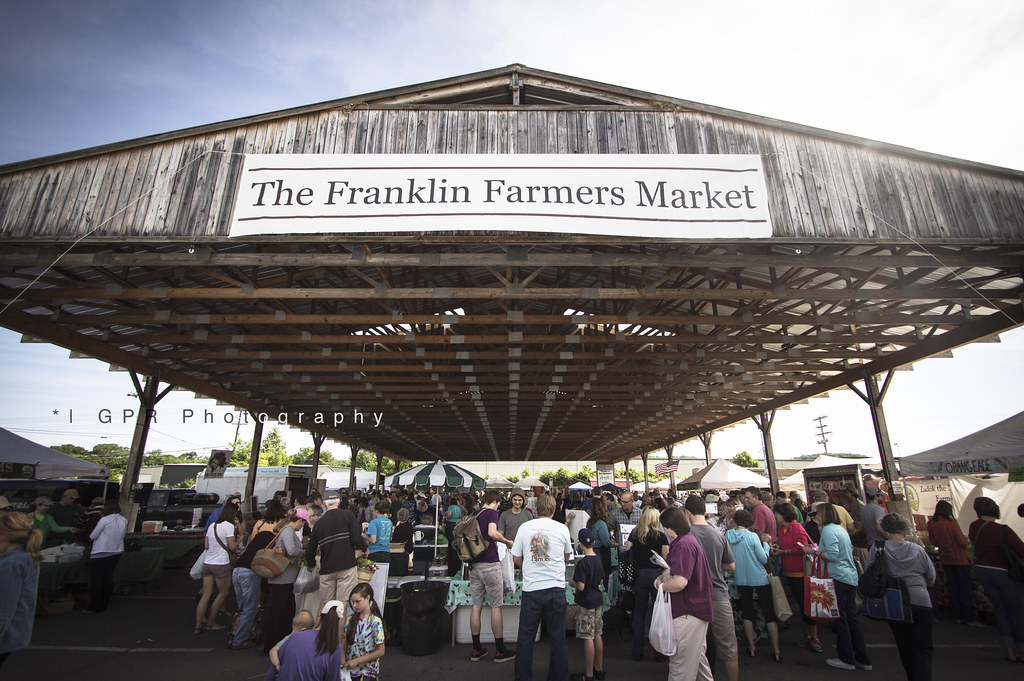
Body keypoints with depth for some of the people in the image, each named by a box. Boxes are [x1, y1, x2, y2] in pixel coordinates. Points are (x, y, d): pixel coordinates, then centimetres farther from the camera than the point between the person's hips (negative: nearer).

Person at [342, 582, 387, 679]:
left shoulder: (375, 622, -10)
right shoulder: (351, 619, 5)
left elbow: (380, 652, -10)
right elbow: (345, 643, 10)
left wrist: (357, 661, -10)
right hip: (349, 669, 6)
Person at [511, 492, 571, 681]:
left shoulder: (524, 527, -2)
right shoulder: (562, 528, -2)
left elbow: (516, 558, 4)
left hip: (531, 589, 0)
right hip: (556, 587, 0)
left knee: (526, 637, 13)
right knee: (557, 637, 14)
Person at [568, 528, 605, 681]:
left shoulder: (583, 562, -21)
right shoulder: (598, 559, 2)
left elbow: (581, 586, -23)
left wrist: (572, 583, -5)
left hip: (586, 603, -8)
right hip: (598, 601, 8)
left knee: (588, 638, 0)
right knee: (597, 635, 16)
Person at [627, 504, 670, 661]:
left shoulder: (634, 534, -1)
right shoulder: (661, 536, -9)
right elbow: (666, 560, -7)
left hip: (639, 575, 3)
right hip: (656, 574, -3)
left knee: (639, 612, 12)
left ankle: (637, 652, 19)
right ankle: (659, 651, 18)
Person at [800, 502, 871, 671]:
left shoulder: (828, 529, -13)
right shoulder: (841, 528, 14)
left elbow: (833, 555, -21)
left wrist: (814, 552, -10)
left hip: (838, 578, -9)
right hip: (851, 577, 9)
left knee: (840, 619, 1)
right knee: (852, 617, 13)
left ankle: (846, 659, 9)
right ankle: (862, 660, 19)